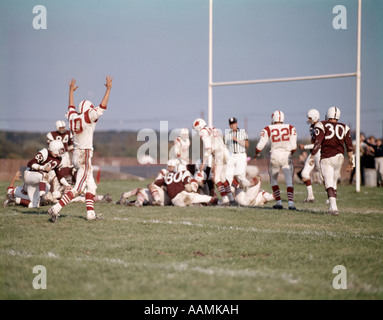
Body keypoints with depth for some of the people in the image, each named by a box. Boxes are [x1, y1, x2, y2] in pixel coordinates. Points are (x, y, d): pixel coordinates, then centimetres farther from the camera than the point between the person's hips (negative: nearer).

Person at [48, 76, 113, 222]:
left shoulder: (73, 118, 8)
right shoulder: (88, 118, -10)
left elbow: (71, 108, 28)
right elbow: (102, 107, -8)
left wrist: (71, 91, 41)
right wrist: (108, 88, -2)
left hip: (77, 154, 9)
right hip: (85, 156, -9)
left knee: (91, 186, 14)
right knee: (78, 188, -9)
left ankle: (91, 213, 12)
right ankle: (55, 209, -15)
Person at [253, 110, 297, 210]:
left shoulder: (268, 129, -2)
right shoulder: (291, 128, 2)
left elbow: (260, 145, -2)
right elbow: (293, 146, 2)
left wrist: (256, 154, 17)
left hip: (274, 156, 0)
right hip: (286, 156, 0)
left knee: (273, 180, 19)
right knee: (289, 181, 2)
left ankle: (279, 202, 14)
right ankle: (291, 203, -14)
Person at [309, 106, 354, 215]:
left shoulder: (322, 126, -3)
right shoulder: (344, 128, 8)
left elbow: (318, 142, -12)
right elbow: (349, 146, 6)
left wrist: (312, 156, -7)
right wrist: (351, 161, 12)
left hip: (326, 158, -4)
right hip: (339, 157, 4)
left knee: (329, 184, -6)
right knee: (334, 182, 19)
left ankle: (334, 207, -21)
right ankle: (332, 207, 24)